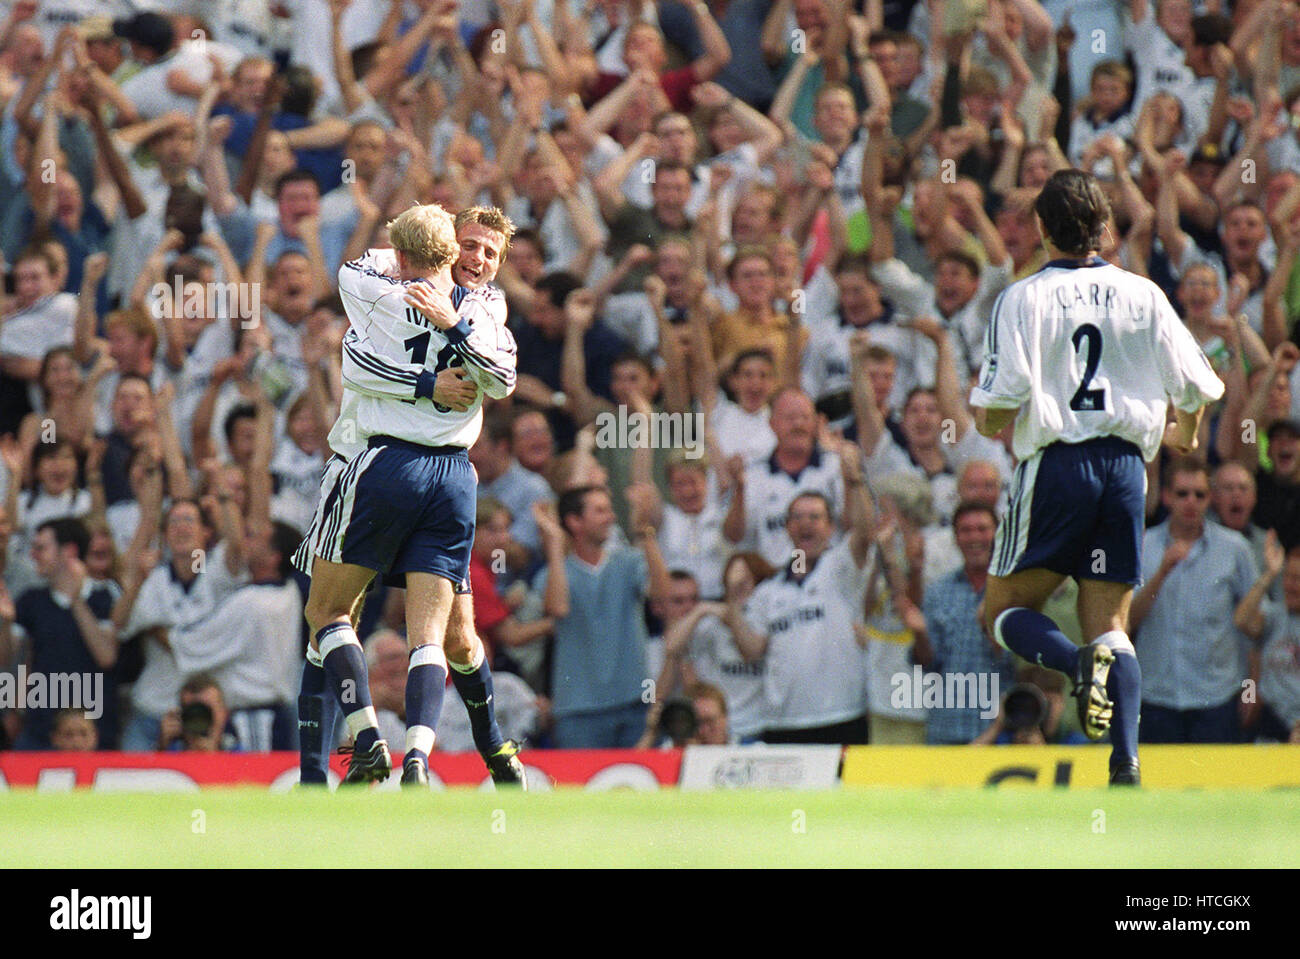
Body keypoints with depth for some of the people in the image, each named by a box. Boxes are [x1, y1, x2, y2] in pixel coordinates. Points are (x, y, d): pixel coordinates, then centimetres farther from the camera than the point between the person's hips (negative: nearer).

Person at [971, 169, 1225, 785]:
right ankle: (1126, 762, -12)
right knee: (1110, 622, 8)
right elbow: (1195, 387, 7)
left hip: (1055, 464, -3)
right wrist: (1183, 434, 29)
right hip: (1125, 467, 3)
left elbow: (999, 409, -12)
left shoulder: (1023, 299, -4)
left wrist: (984, 419, 11)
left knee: (1004, 612, 10)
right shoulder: (1142, 295, 5)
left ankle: (1079, 665, -21)